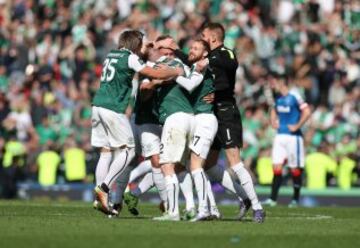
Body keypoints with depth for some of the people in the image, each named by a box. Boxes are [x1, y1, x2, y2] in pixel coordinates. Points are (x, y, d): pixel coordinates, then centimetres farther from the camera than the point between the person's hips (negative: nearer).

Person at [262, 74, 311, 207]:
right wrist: (273, 121, 13)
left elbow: (307, 112, -15)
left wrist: (297, 126, -15)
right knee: (277, 167, -2)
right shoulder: (277, 97, 9)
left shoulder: (294, 96, -12)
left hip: (293, 136, -6)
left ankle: (296, 199, 15)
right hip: (280, 135, 6)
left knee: (295, 169, 3)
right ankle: (273, 199, -3)